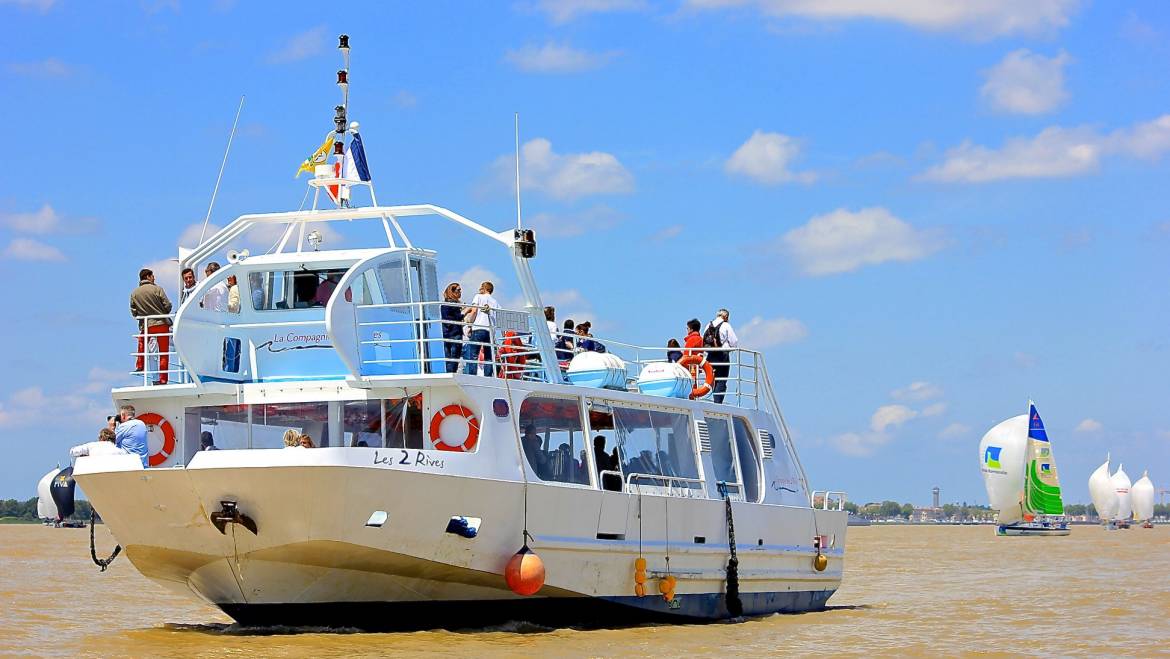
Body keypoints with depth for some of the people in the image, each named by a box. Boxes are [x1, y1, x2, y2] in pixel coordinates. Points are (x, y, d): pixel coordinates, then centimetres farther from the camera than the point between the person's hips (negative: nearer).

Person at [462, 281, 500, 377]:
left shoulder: (478, 297, 10)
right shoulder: (495, 302, 21)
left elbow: (474, 311, -2)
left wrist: (469, 326, 2)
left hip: (478, 329, -4)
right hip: (491, 331, 4)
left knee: (472, 355, -9)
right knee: (489, 357, 4)